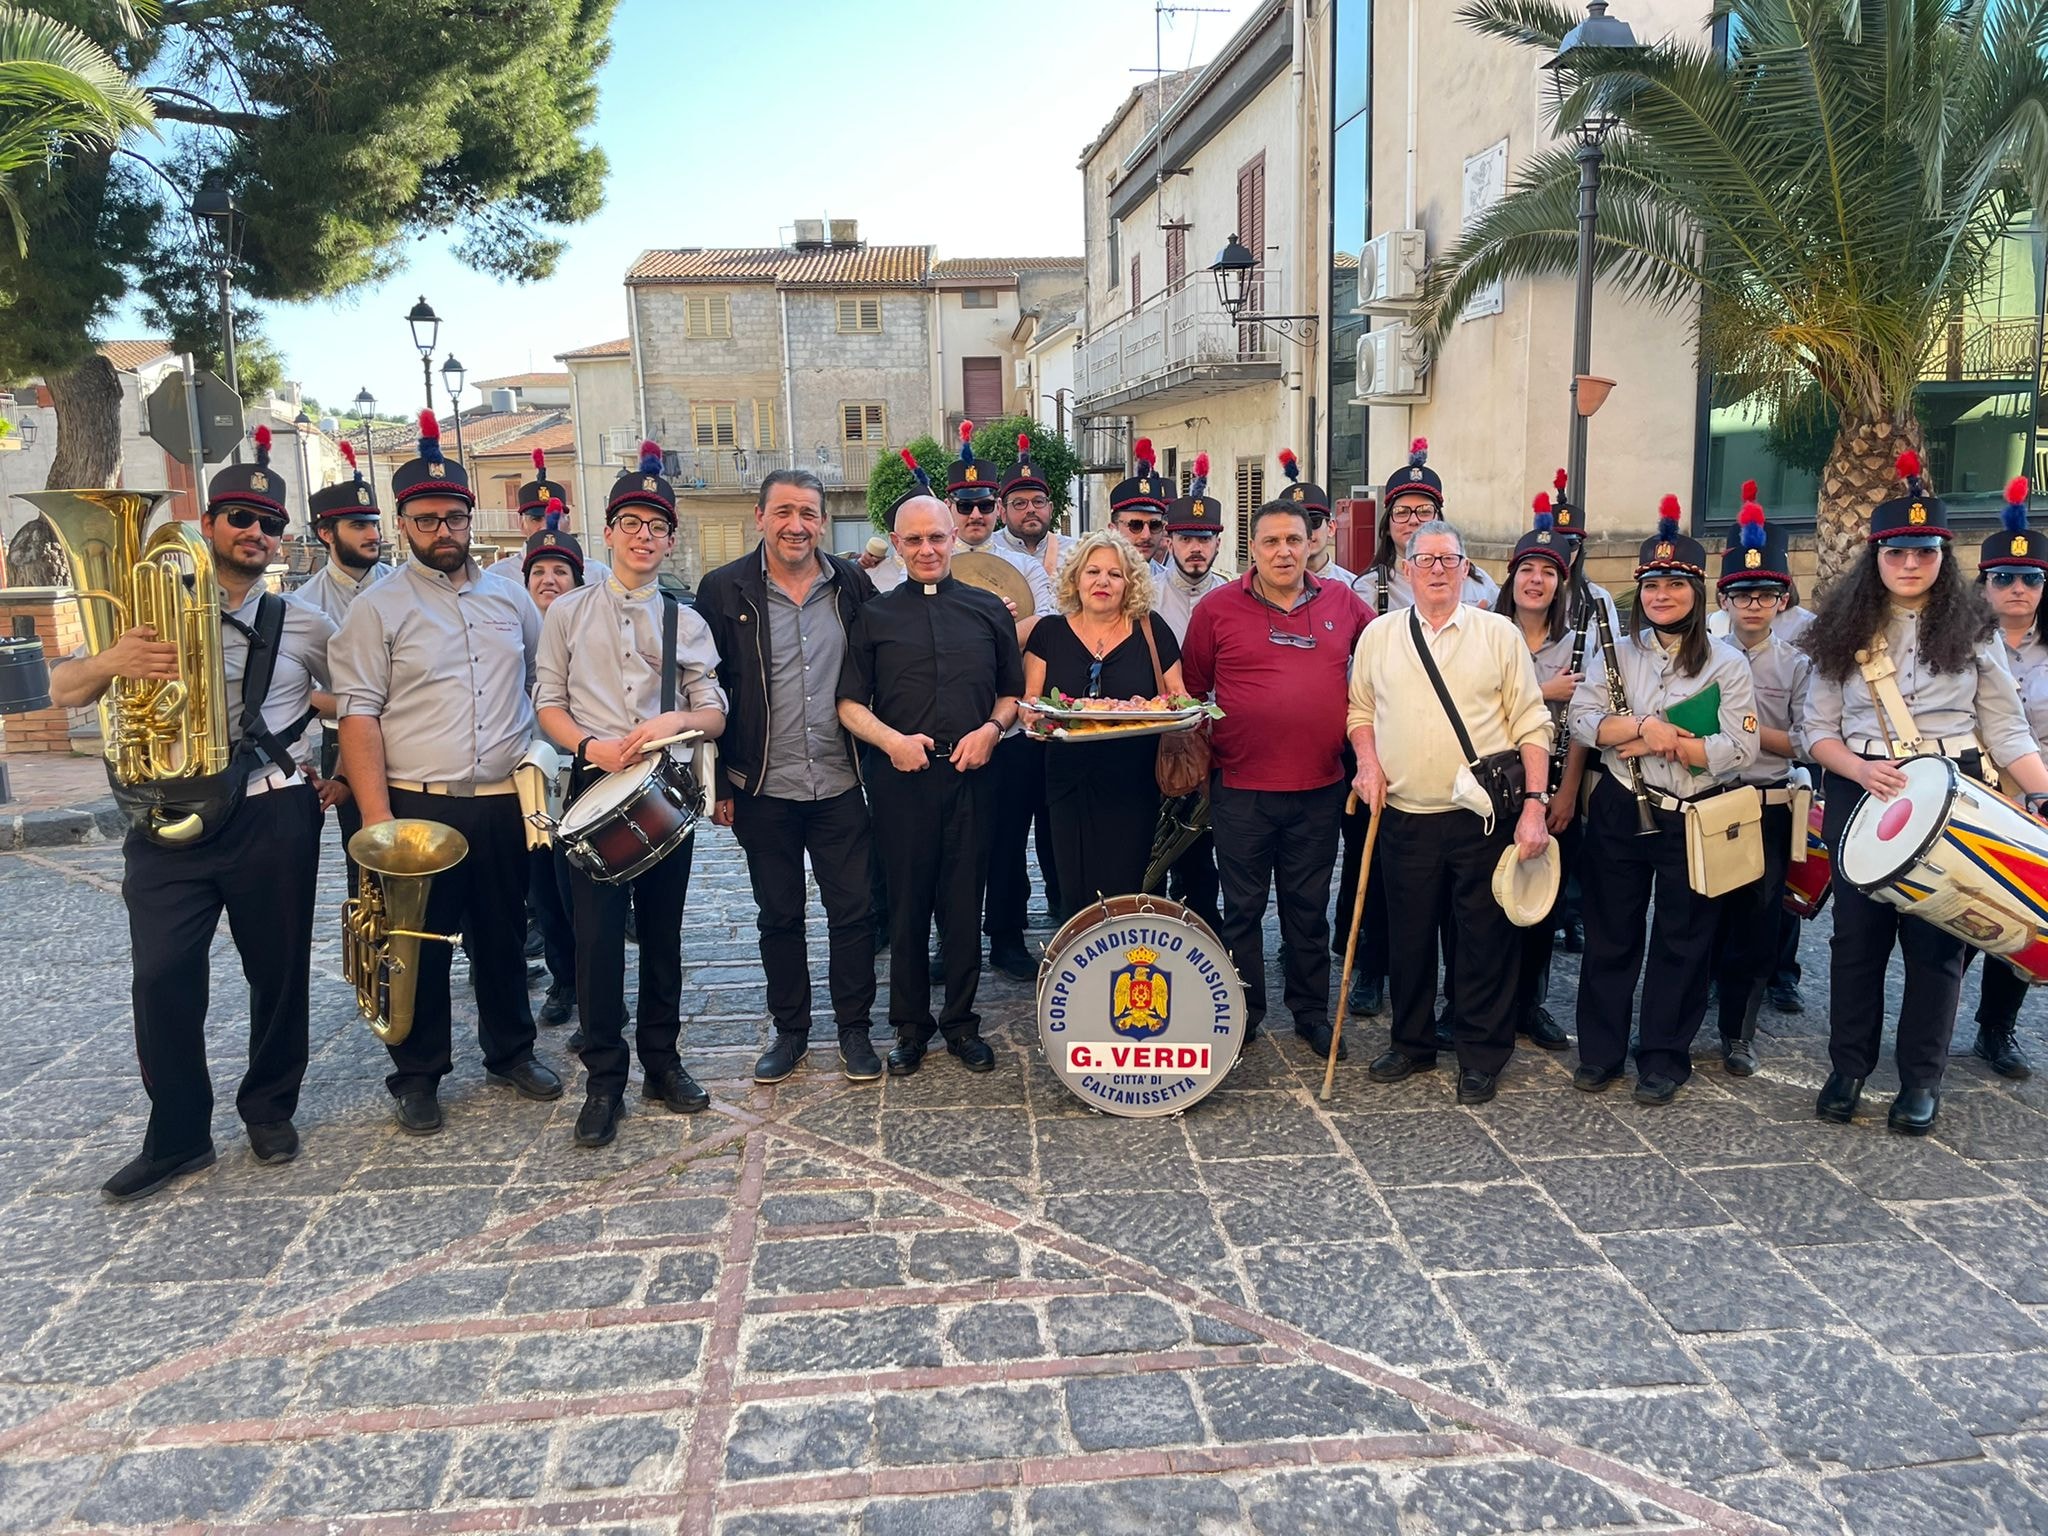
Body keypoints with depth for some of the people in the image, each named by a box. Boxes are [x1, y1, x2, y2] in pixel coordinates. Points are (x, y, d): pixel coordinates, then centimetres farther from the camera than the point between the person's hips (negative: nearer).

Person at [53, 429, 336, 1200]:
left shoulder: (302, 625, 6)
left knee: (278, 971, 8)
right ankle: (177, 1137, 13)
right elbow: (62, 690, 1)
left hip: (271, 818, 0)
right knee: (162, 978, -3)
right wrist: (111, 662, -22)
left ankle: (269, 1109, 27)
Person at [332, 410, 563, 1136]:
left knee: (505, 935, 15)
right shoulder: (377, 608, -4)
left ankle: (510, 1053, 31)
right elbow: (358, 716, -9)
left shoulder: (510, 597, 9)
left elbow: (544, 682, 18)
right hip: (417, 807, -3)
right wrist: (376, 817, -16)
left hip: (504, 803, 4)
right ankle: (417, 1077, 21)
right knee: (420, 946, 6)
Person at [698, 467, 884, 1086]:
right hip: (765, 791, -1)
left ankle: (854, 1028, 22)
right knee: (779, 915, 12)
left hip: (841, 786, 1)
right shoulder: (725, 590, -4)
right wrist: (719, 783, -4)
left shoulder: (852, 584, 2)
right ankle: (789, 1029, 27)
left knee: (853, 910, 6)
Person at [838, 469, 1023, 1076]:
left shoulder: (989, 610, 10)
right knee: (906, 907, 6)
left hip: (972, 776, 1)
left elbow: (1013, 692, 13)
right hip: (902, 777, 0)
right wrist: (891, 739, -12)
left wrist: (991, 728, -7)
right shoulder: (874, 616, 7)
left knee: (964, 905, 7)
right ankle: (910, 1026, 20)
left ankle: (960, 1020, 21)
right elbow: (850, 702, 5)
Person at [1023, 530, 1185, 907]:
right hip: (1070, 787, 2)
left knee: (1124, 894, -4)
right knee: (1077, 896, 2)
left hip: (1134, 790, -1)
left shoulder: (1152, 630, 4)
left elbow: (1178, 698, 9)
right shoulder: (1049, 633, 8)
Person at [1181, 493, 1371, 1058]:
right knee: (1243, 906, 8)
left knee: (1309, 906, 13)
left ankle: (1312, 1013, 27)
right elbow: (1193, 690, 5)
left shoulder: (1343, 603, 3)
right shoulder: (1217, 607, -2)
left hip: (1320, 788, 2)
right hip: (1241, 789, -2)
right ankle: (1243, 1014, 22)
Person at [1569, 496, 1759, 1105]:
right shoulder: (1616, 652, 5)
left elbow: (1740, 749, -11)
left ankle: (1664, 1056, 20)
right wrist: (1641, 727, -20)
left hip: (1694, 821, -1)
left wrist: (1668, 743, -16)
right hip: (1620, 812, 2)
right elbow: (1581, 720, -6)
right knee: (1610, 934, 9)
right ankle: (1600, 1049, 21)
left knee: (1681, 941, 7)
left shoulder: (1726, 663, -2)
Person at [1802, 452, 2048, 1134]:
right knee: (1858, 935, 6)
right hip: (1861, 795, 1)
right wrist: (1861, 769, -16)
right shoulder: (1844, 632, 5)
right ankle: (1848, 1068, 19)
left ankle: (1920, 1080, 14)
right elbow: (1819, 729, 3)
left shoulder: (1973, 631, 4)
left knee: (1936, 937, 2)